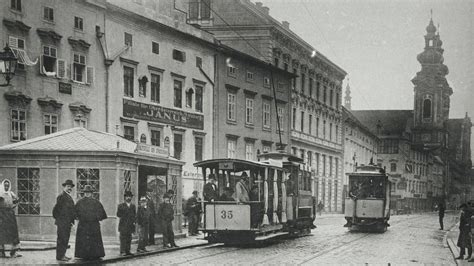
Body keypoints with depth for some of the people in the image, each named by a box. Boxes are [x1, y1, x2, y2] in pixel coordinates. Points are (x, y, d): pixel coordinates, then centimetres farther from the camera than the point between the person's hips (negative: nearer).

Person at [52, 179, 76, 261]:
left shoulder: (69, 197, 18)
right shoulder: (61, 196, -11)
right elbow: (56, 209, -15)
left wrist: (72, 220, 15)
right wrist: (57, 218, -11)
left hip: (68, 223, 9)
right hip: (62, 222, -9)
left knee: (65, 239, 11)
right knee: (61, 239, -7)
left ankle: (62, 255, 17)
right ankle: (59, 256, -4)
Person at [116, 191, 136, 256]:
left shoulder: (133, 206, 16)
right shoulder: (121, 205, 5)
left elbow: (135, 215, 16)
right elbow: (118, 214, 1)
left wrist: (134, 221, 2)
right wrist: (124, 215, -13)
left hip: (130, 225, 4)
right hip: (123, 225, -4)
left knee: (129, 238, 3)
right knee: (123, 238, -7)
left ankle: (127, 251, 6)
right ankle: (122, 251, -7)